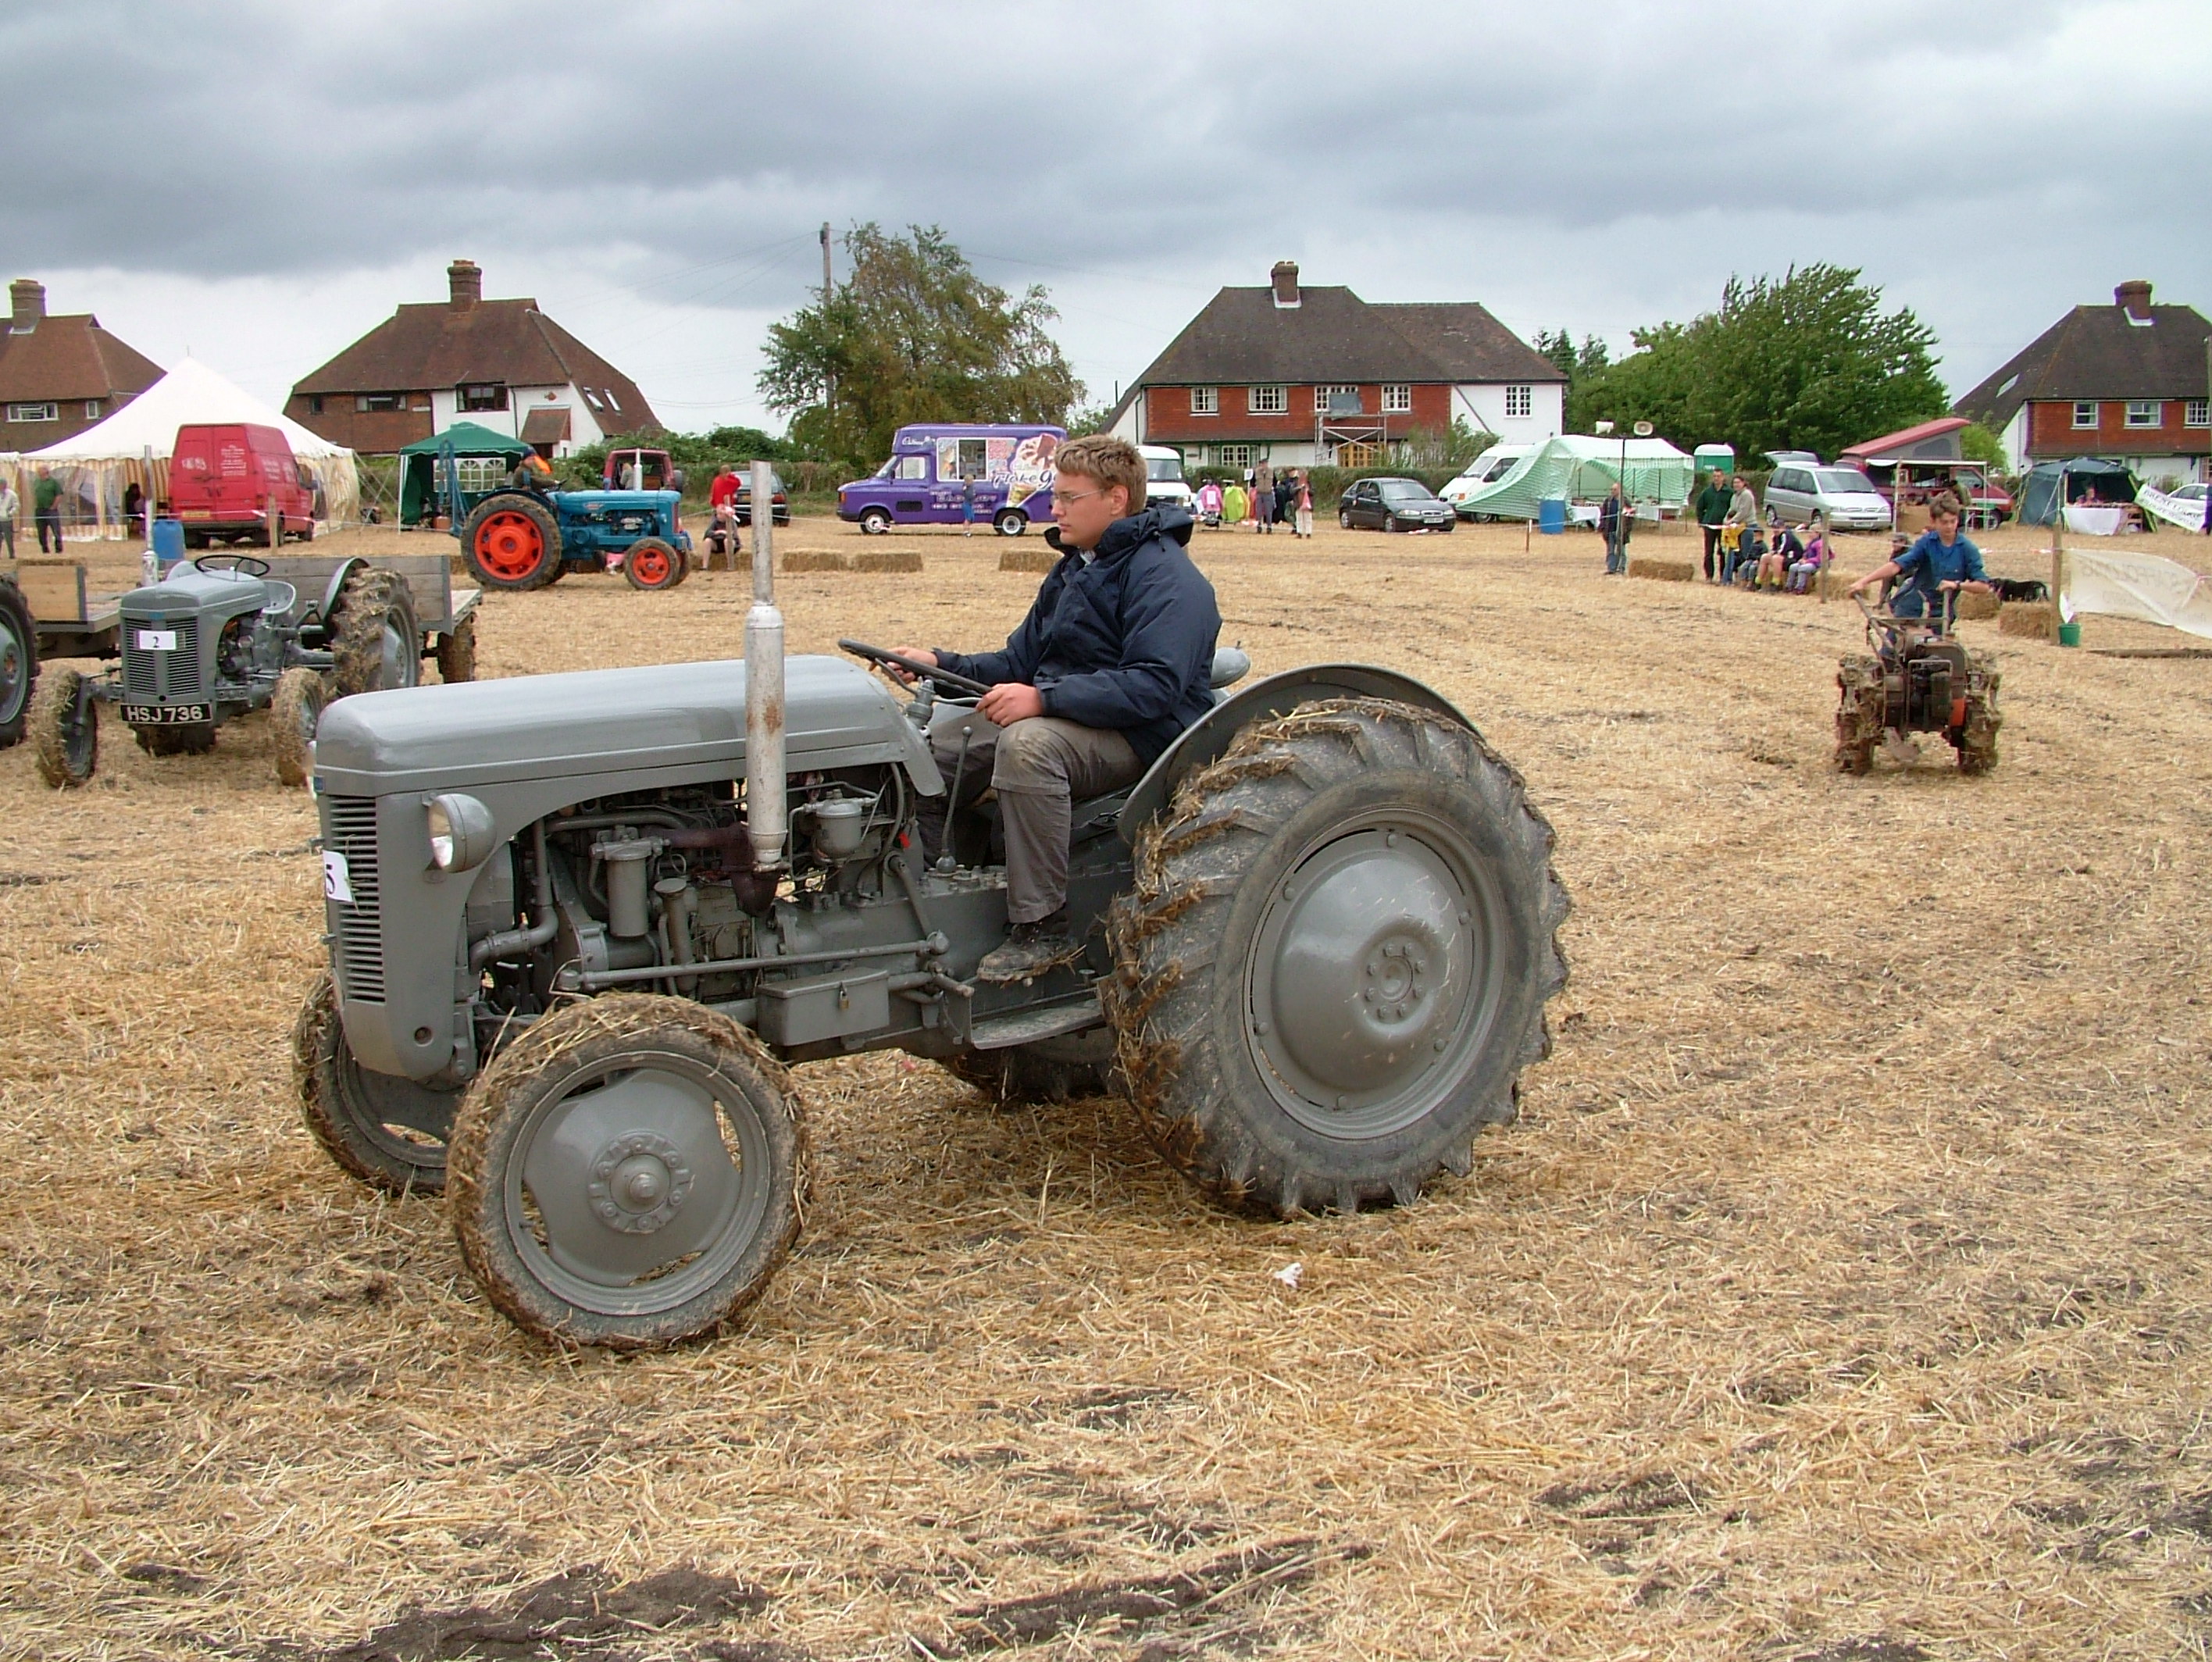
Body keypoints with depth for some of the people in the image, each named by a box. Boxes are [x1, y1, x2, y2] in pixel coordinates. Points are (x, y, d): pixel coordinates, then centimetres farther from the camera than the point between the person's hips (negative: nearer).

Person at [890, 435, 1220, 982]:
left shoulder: (1164, 576, -14)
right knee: (932, 753, -3)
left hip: (1140, 734, -9)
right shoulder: (1074, 568, 16)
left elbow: (1155, 686, -27)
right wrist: (942, 665, 2)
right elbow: (1021, 660, 19)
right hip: (1060, 719, 9)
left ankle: (1045, 928, -31)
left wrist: (1044, 698, -33)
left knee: (1027, 743, -37)